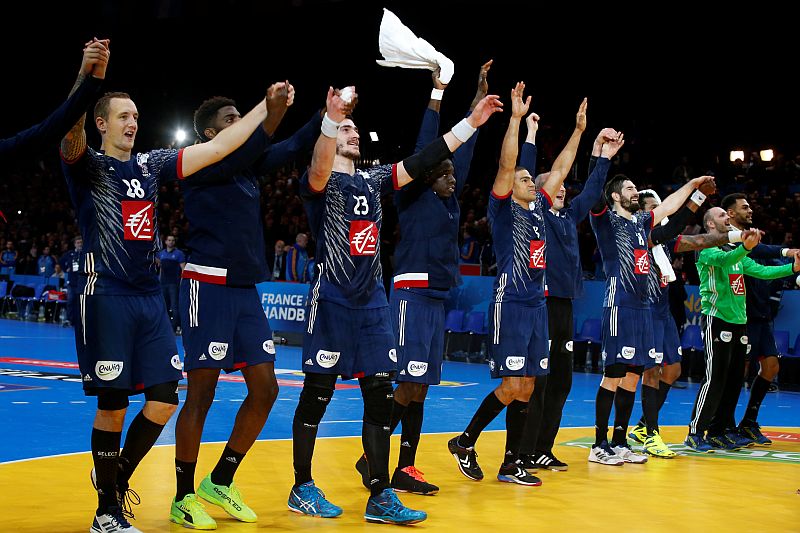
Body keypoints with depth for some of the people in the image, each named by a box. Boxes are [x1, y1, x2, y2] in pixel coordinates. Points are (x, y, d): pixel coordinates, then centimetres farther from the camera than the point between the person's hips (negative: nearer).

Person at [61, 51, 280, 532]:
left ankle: (118, 477, 25)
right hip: (106, 297, -6)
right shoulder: (88, 165, -1)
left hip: (150, 298, 6)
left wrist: (267, 106, 8)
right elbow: (72, 137, -25)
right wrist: (90, 77, -43)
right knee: (113, 403, -3)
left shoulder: (151, 165, 14)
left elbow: (217, 147, 13)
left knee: (165, 397, 3)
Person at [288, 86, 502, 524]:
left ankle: (380, 497, 8)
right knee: (316, 395, 1)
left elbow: (421, 162, 11)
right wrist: (331, 120, -49)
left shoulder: (373, 179, 14)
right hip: (331, 301, -6)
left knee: (380, 397, 3)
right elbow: (318, 170, -30)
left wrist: (471, 122, 5)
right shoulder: (321, 182, -5)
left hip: (371, 302, 6)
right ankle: (302, 488, 14)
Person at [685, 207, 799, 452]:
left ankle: (716, 433, 14)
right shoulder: (707, 248, -6)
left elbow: (760, 270, 13)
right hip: (717, 319, -8)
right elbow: (722, 260, -29)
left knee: (734, 380, 7)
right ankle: (695, 433, -5)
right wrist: (744, 248, -49)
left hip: (738, 321, 8)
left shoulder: (734, 250, 21)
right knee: (715, 378, -11)